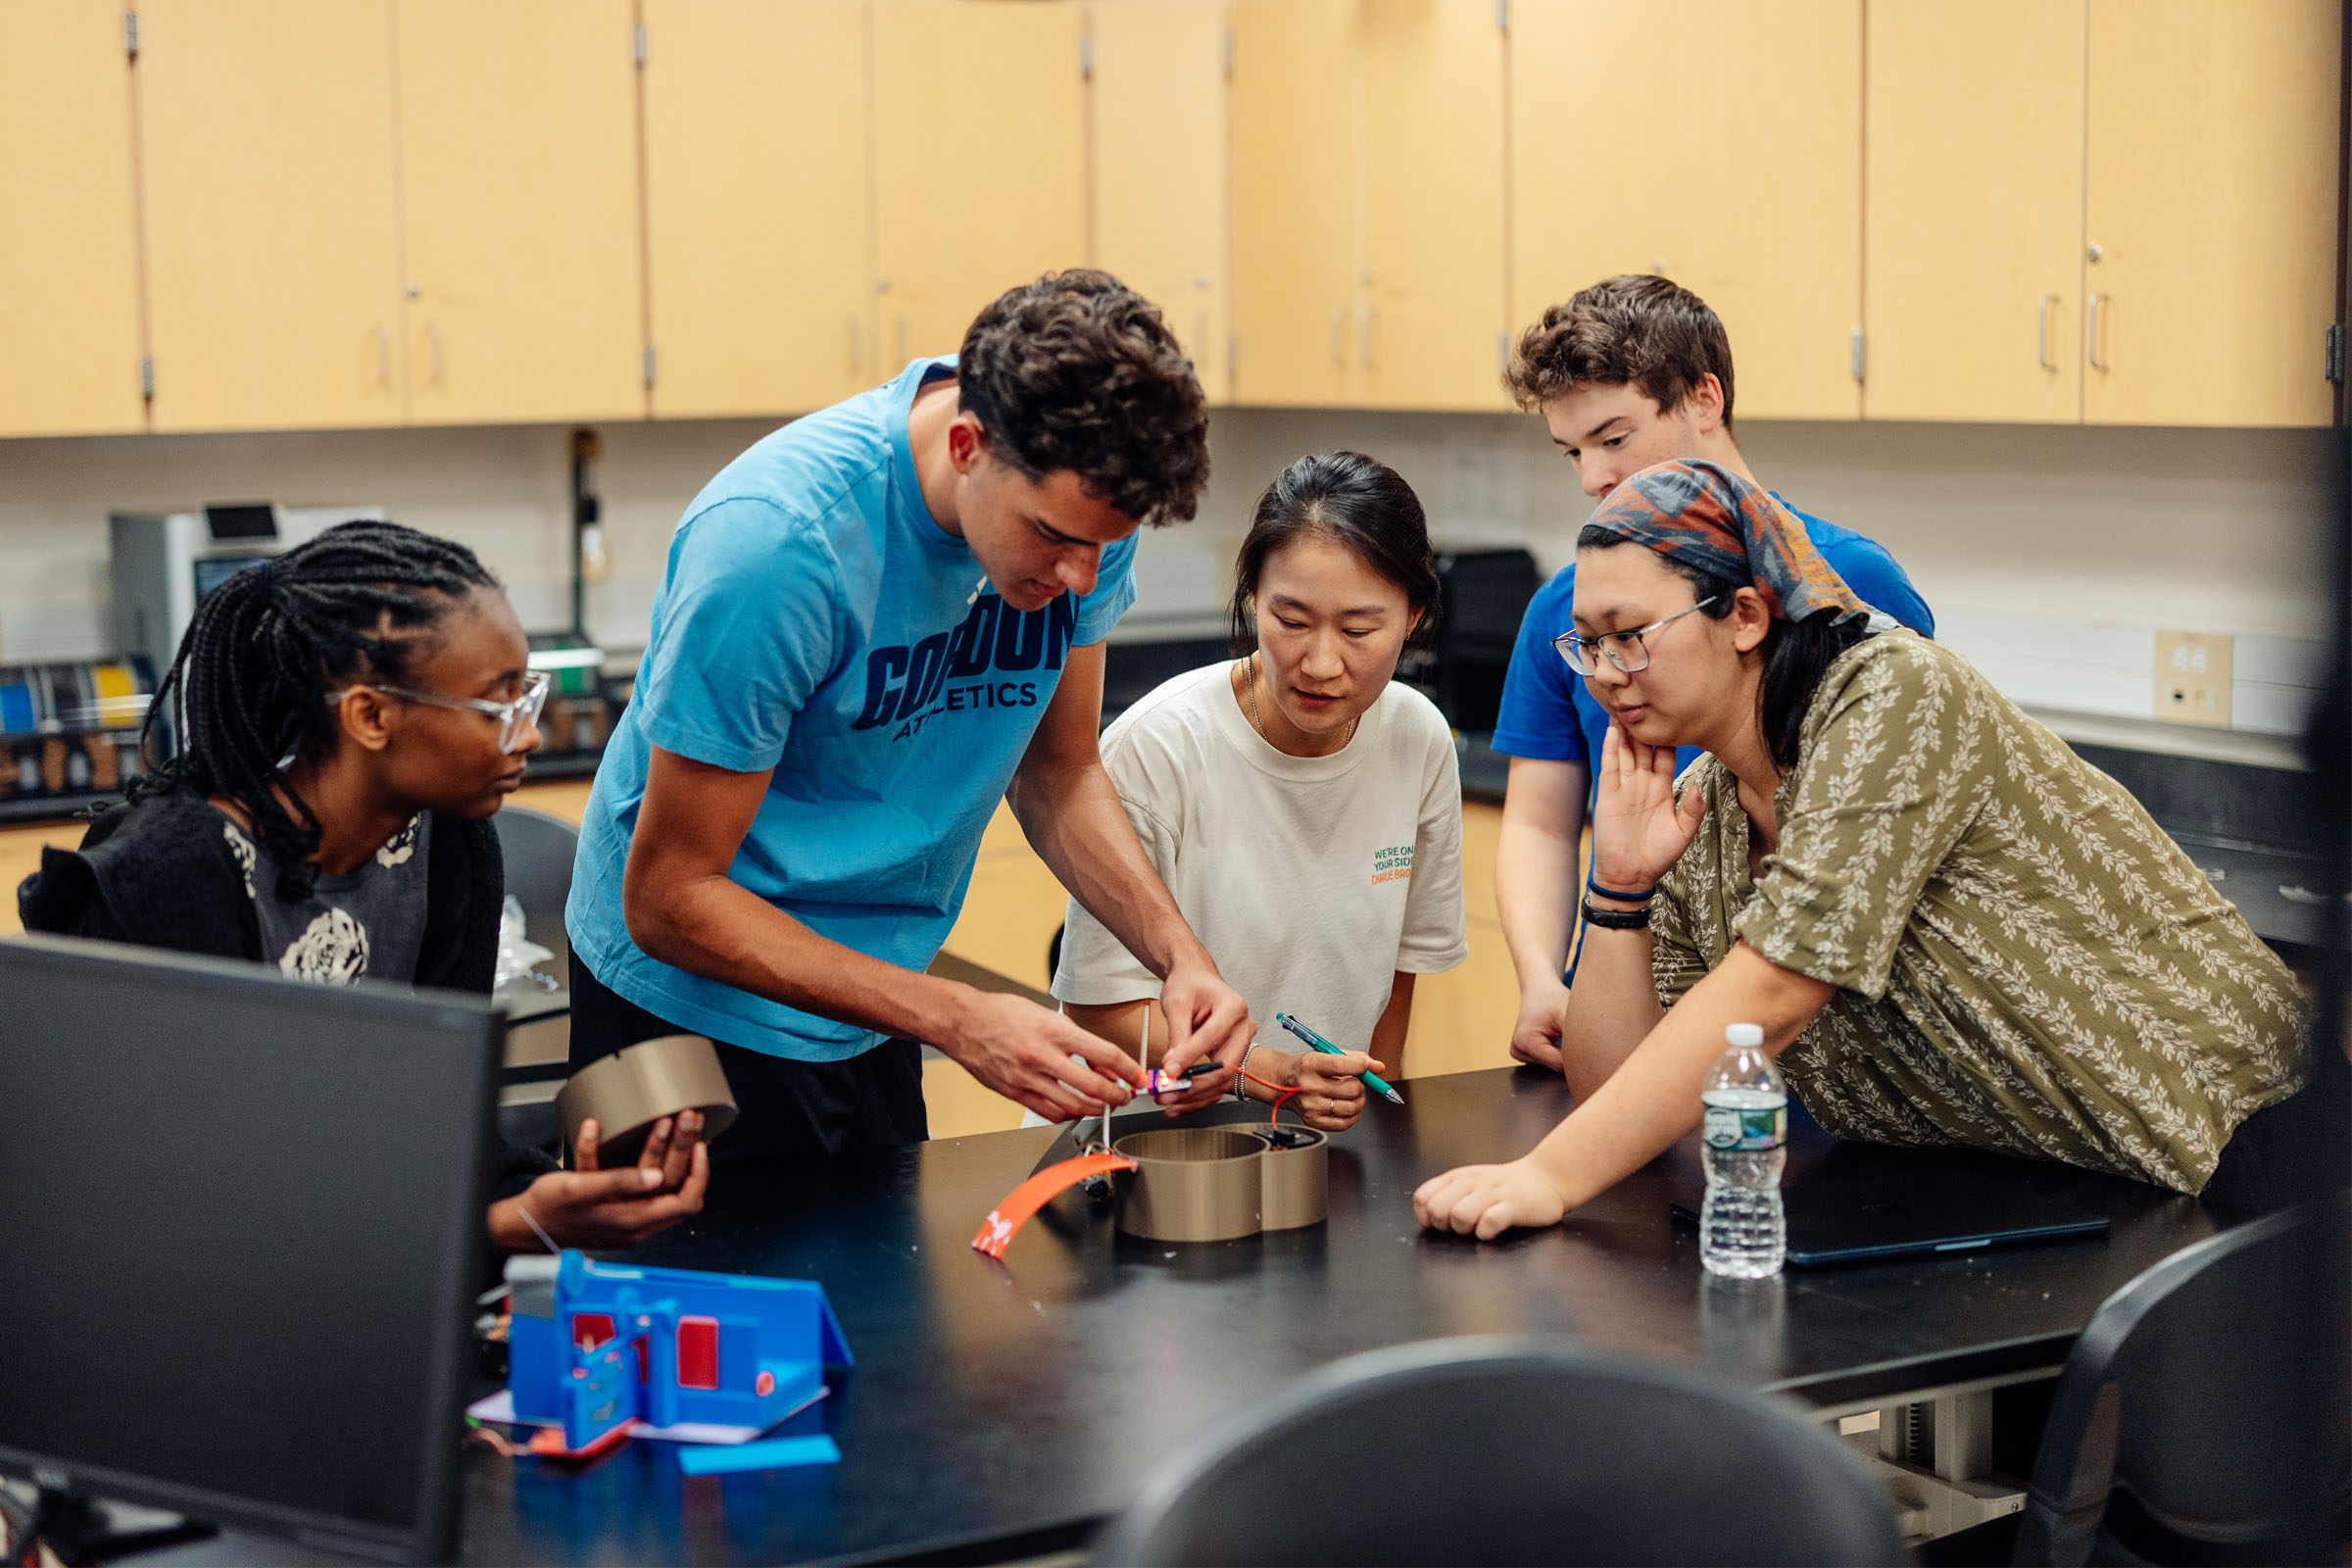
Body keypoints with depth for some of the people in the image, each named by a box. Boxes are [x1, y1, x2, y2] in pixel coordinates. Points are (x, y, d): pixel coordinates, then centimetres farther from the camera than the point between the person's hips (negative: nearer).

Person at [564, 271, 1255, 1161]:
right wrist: (960, 1021, -33)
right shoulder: (776, 538, -32)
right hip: (697, 1000, -6)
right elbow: (670, 898, -26)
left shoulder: (1076, 499, -14)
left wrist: (1181, 956, -16)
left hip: (868, 1012, 6)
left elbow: (1057, 772, 1)